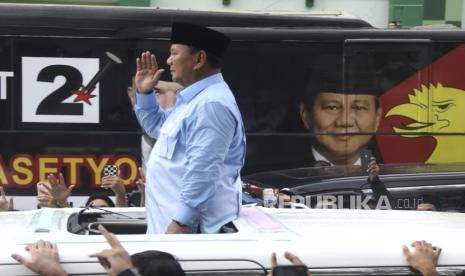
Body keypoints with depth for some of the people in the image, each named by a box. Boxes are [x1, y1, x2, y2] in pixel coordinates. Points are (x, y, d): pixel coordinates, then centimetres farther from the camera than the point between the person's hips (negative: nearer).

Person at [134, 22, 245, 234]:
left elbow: (202, 173, -25)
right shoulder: (195, 98, 16)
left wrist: (181, 221, -26)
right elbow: (159, 128, 34)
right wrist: (144, 94, 19)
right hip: (175, 219, 10)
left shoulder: (211, 105, -19)